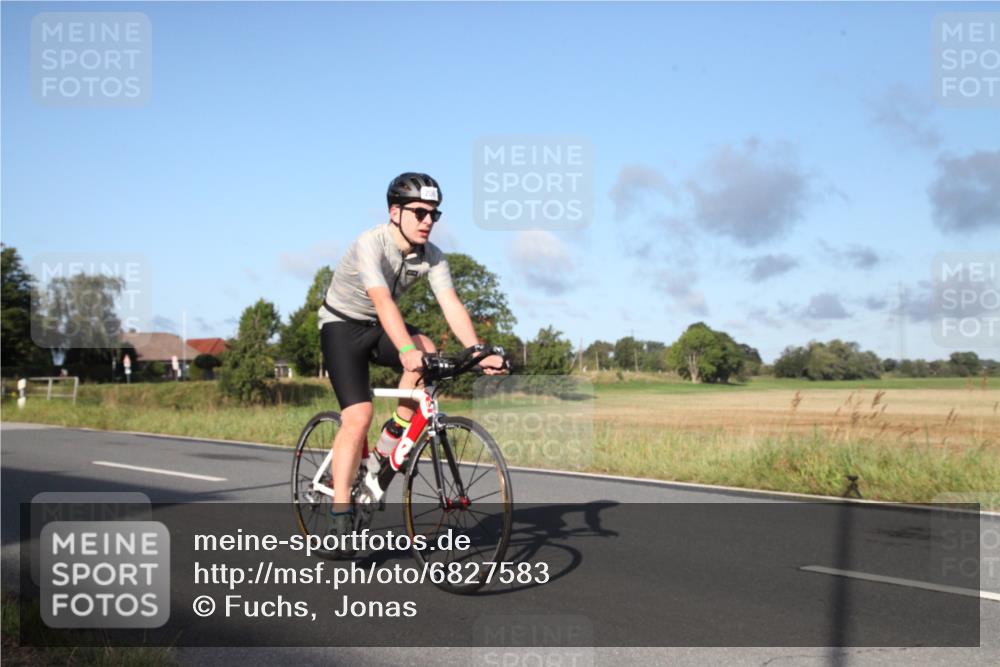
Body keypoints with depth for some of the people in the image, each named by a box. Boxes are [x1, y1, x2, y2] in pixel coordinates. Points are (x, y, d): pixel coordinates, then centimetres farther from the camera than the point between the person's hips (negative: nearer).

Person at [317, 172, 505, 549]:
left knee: (429, 354, -28)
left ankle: (391, 438, -8)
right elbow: (383, 302, -41)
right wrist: (406, 349, -56)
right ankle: (340, 517, -12)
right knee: (358, 417, -19)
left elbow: (451, 305, -21)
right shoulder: (371, 245, -28)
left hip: (380, 327, 5)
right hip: (343, 325, -5)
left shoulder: (432, 256, -11)